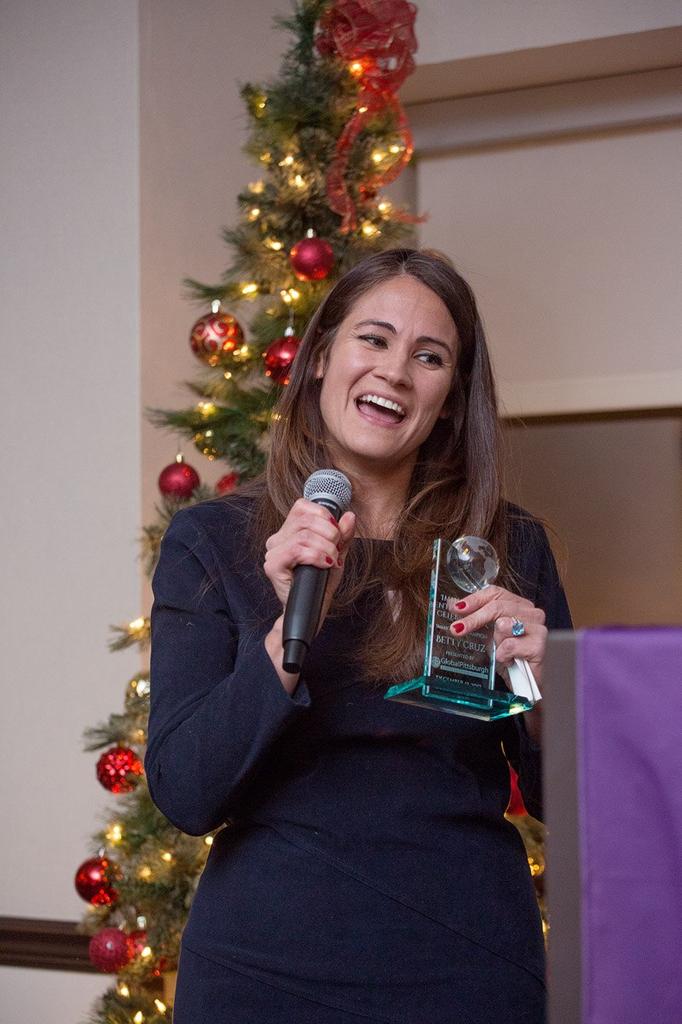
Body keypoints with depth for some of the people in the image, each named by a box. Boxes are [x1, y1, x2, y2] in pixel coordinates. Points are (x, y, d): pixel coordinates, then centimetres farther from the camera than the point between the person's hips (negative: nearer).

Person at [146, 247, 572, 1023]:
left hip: (471, 959, 2)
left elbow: (564, 800, 5)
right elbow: (184, 797, -10)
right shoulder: (211, 539, -2)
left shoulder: (510, 548, 2)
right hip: (268, 959, -1)